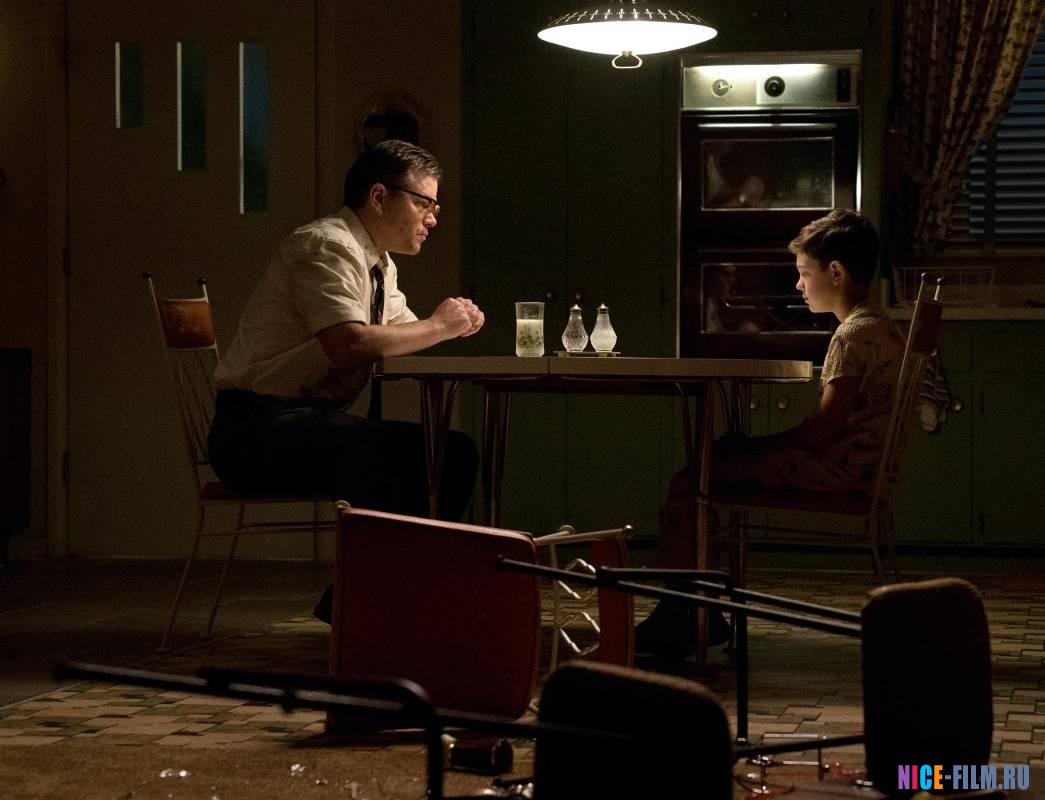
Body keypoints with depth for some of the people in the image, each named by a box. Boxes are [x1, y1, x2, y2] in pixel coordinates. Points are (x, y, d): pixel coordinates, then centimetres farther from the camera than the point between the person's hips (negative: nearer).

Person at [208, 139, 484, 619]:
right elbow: (351, 344, -28)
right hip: (256, 428, -10)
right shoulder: (326, 247, -14)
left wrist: (451, 324, -5)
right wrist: (436, 327, -16)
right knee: (395, 451, -31)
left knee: (454, 454, -2)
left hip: (313, 421, 10)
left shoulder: (379, 264, 16)